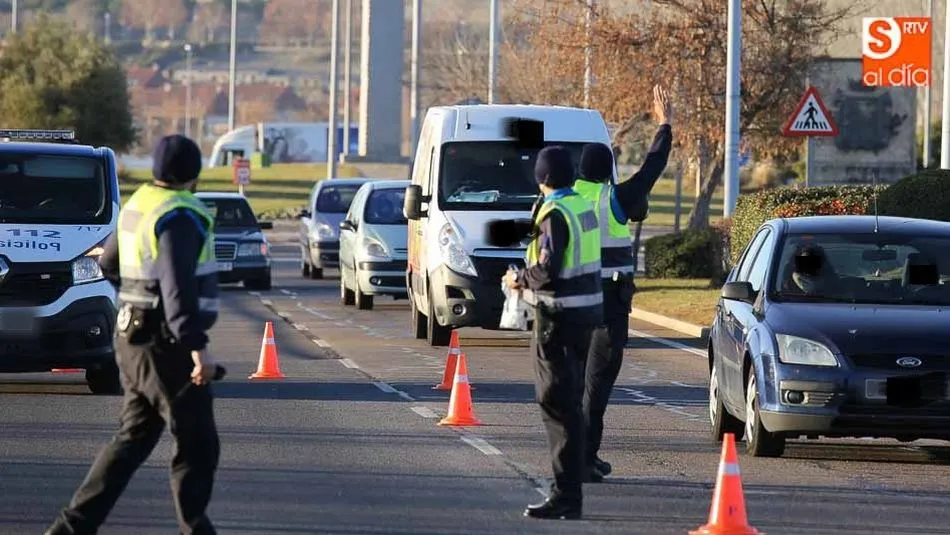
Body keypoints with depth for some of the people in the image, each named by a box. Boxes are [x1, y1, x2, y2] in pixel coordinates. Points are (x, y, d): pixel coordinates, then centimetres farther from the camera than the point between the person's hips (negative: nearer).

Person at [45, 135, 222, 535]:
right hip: (165, 345, -9)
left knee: (133, 439, 13)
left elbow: (109, 264, 24)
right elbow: (178, 288, -27)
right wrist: (197, 346, -32)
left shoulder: (138, 205, 10)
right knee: (197, 445, 0)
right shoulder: (179, 216, -18)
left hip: (132, 337, 9)